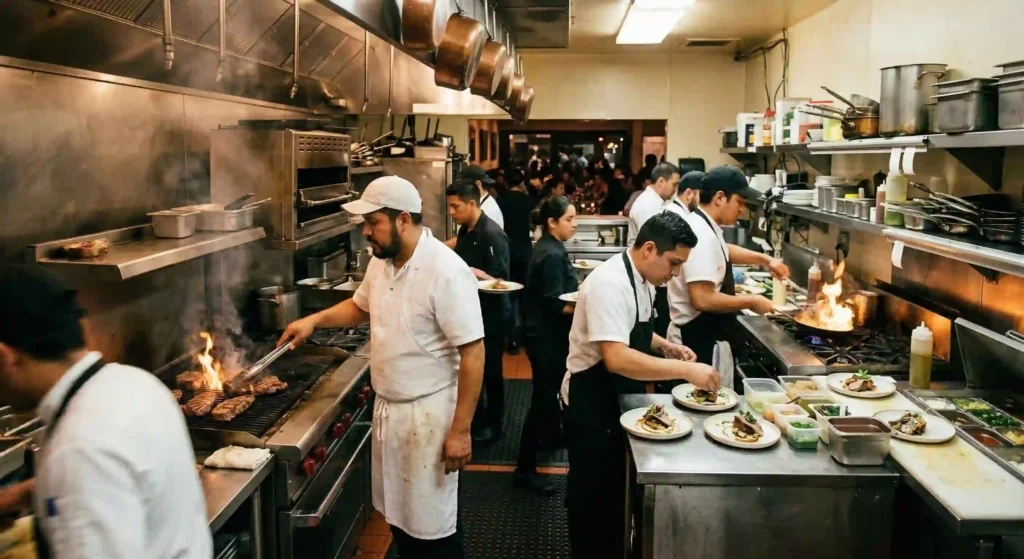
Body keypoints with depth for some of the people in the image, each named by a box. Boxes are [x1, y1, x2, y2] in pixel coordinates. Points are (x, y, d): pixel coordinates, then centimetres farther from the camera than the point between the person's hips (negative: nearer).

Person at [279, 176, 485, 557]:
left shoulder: (446, 271, -22)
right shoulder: (381, 262, 3)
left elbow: (472, 353, -22)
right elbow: (361, 306, 23)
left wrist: (460, 430, -21)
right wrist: (315, 319, 6)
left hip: (428, 413, -8)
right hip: (387, 408, 8)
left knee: (431, 527, 6)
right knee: (397, 514, 21)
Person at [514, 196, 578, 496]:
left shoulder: (549, 248, 9)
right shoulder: (551, 254, -21)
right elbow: (557, 305, -23)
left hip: (547, 334, 10)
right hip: (546, 337, -10)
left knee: (551, 390, 27)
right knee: (543, 398, -6)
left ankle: (551, 436, 48)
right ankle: (525, 469, 0)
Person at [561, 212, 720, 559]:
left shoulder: (641, 279, 3)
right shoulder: (611, 283, -27)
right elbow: (617, 359, -36)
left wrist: (666, 348, 0)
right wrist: (685, 370, -34)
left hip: (620, 397, 9)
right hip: (592, 403, -9)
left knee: (617, 486, 21)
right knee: (596, 494, 6)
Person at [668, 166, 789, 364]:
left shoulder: (703, 225, 7)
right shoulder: (702, 234, -25)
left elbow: (722, 251, 30)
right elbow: (702, 300, -32)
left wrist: (764, 259, 18)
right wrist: (751, 302, -18)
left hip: (701, 335, 10)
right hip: (697, 339, -10)